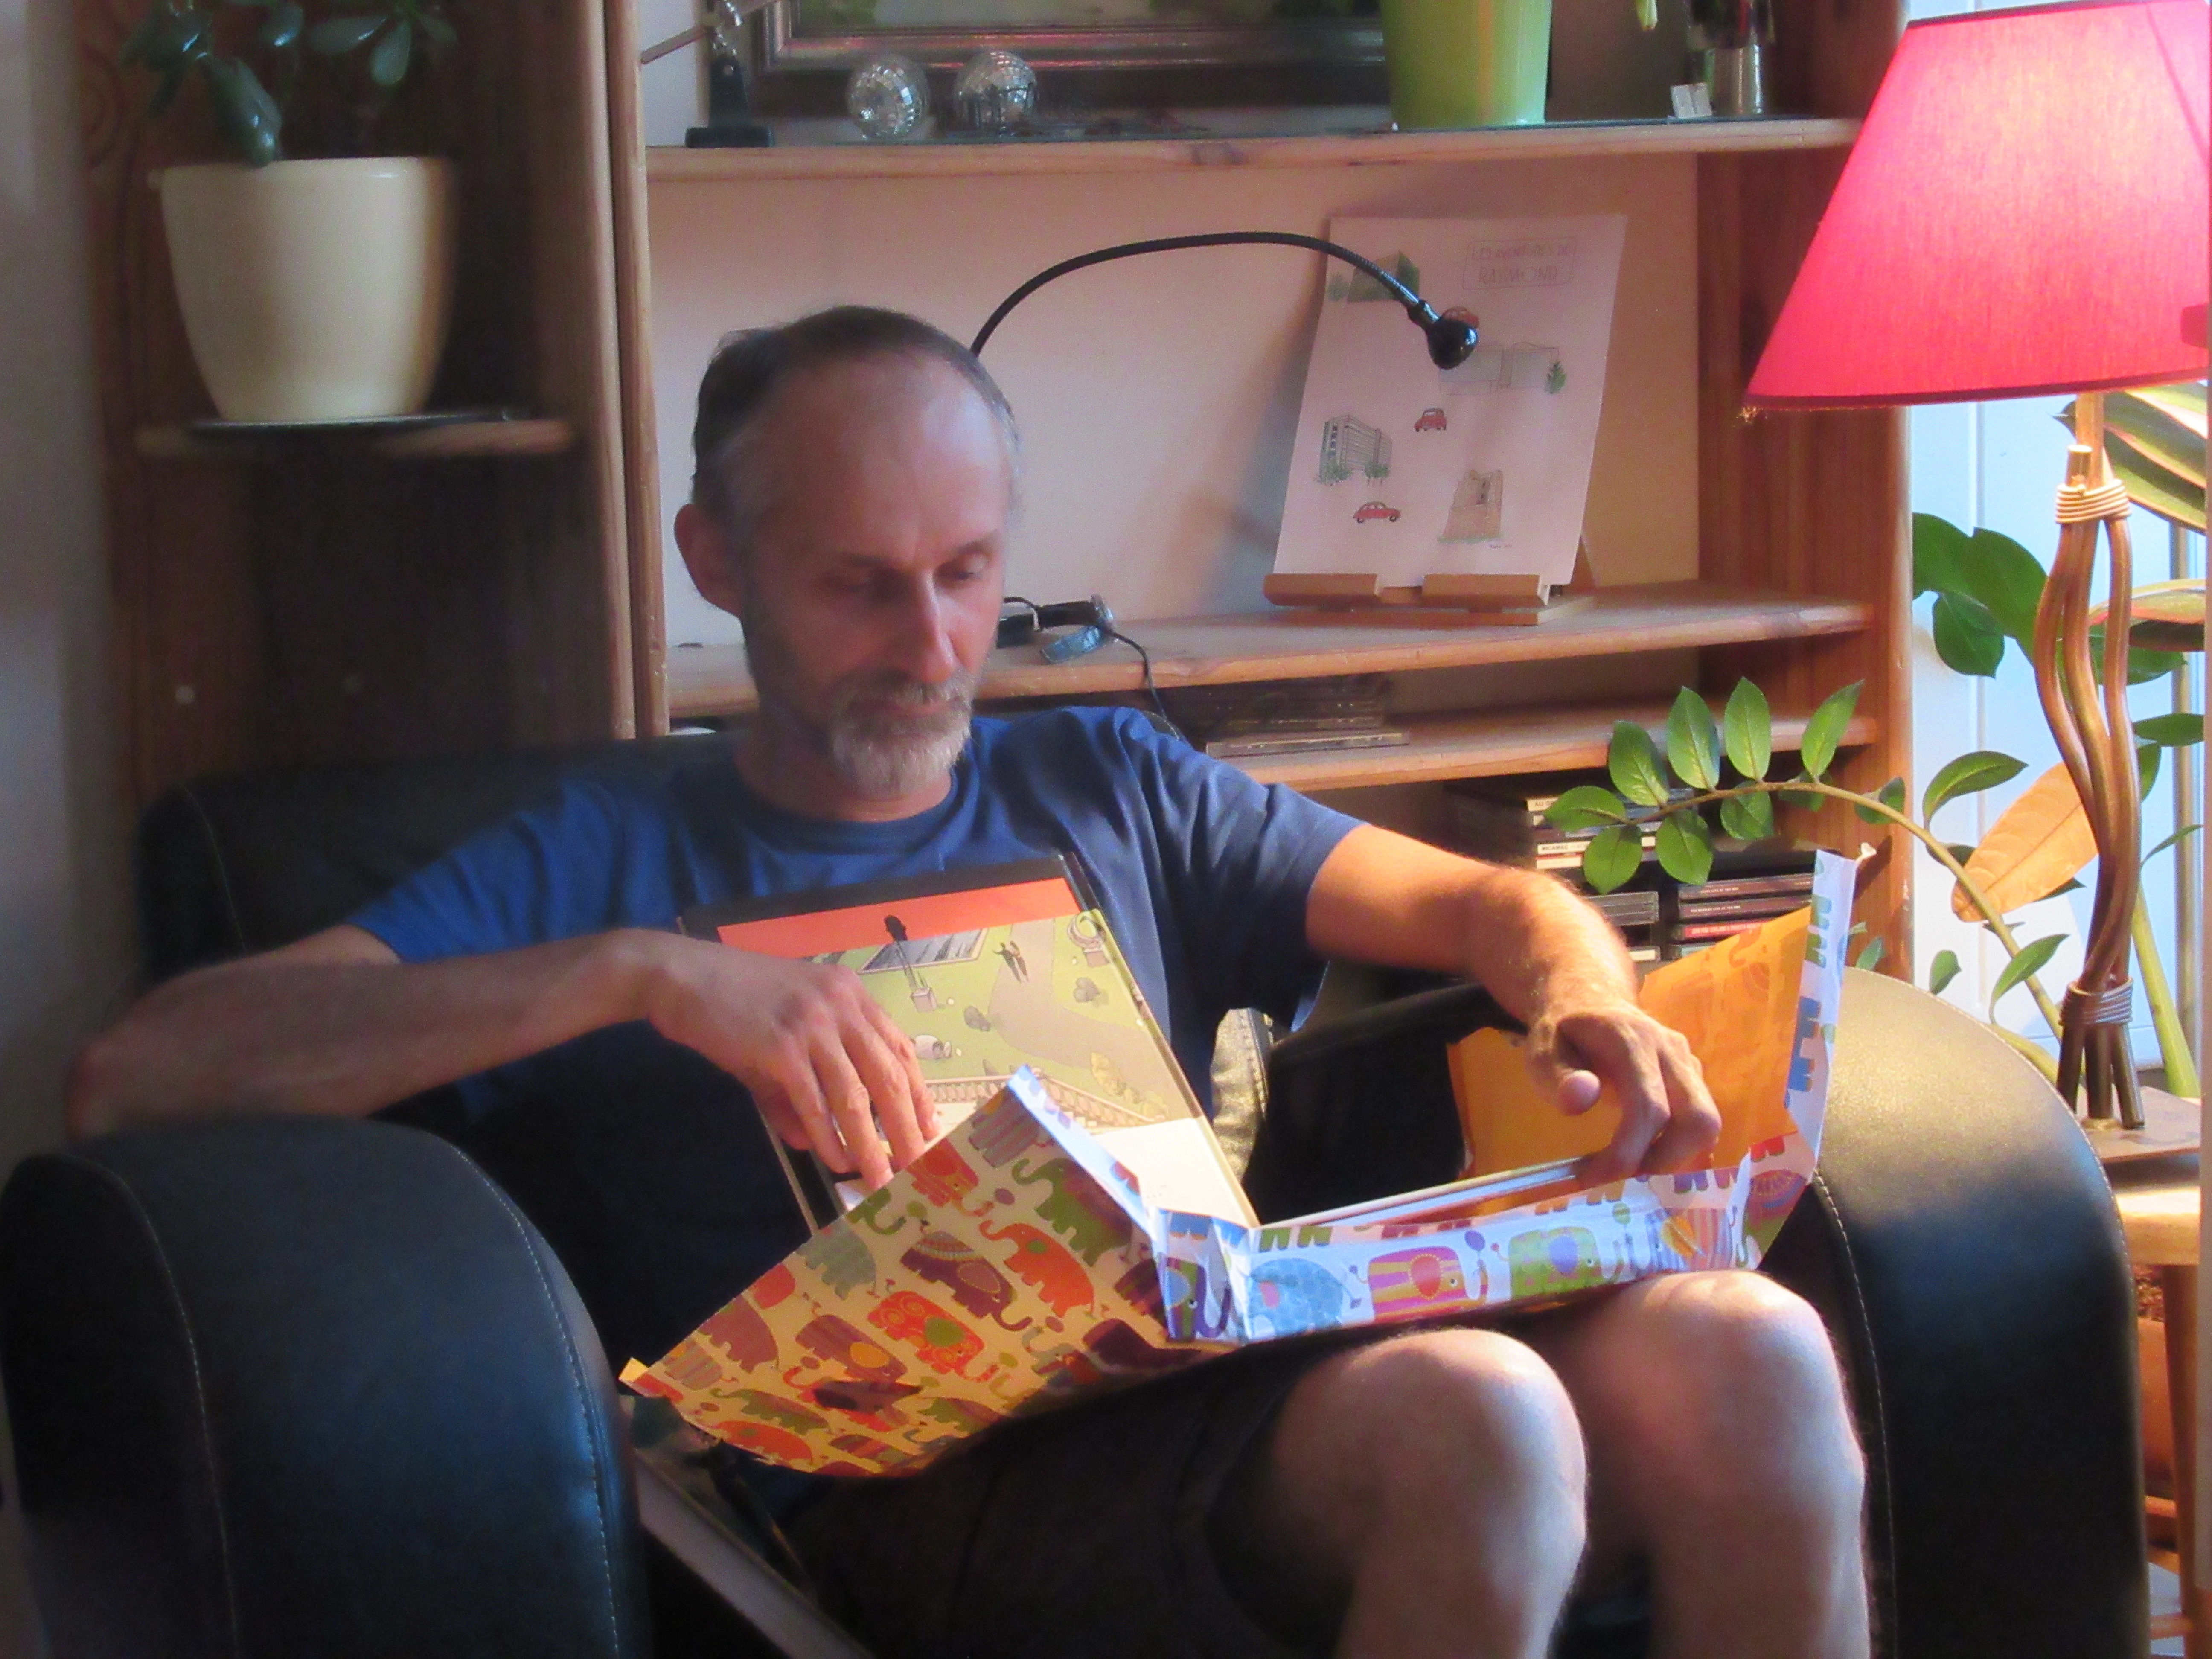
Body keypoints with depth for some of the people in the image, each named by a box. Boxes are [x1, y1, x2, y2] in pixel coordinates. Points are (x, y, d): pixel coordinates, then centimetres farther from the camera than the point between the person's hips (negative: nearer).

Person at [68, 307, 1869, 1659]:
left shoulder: (1107, 787, 29)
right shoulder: (608, 856, 15)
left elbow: (1492, 901, 26)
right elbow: (137, 1073, 2)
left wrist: (1585, 998, -1)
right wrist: (640, 973, -9)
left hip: (1235, 1382, 5)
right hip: (923, 1461, -5)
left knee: (1746, 1351, -26)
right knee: (1469, 1416, -35)